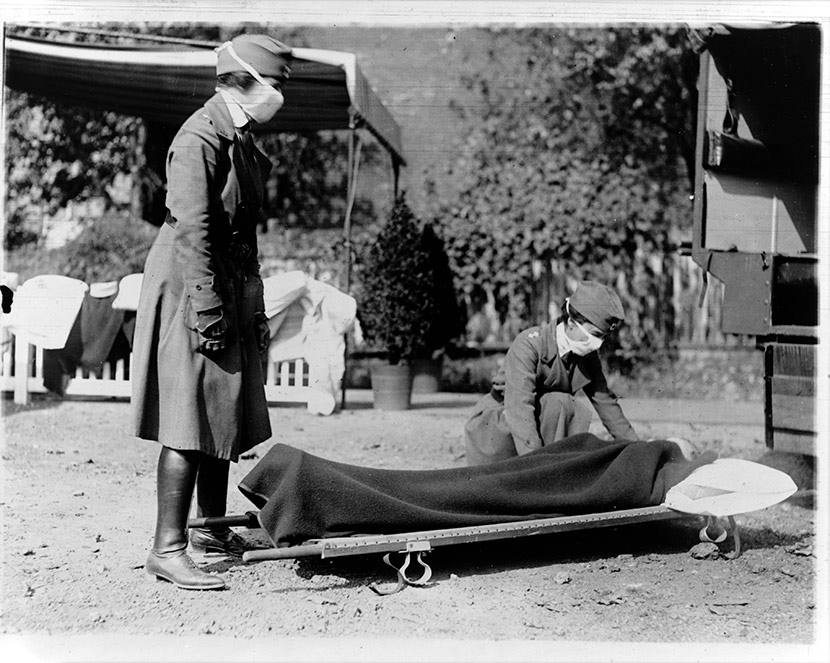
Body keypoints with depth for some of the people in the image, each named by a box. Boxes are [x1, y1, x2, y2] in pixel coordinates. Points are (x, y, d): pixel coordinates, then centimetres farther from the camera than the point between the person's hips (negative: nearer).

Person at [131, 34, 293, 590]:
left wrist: (254, 309, 19)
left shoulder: (241, 140, 16)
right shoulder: (200, 139, -14)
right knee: (189, 425, -9)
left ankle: (213, 529, 26)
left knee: (226, 419, 14)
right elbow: (191, 231, -20)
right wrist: (206, 311, -22)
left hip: (232, 293, 9)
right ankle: (168, 548, -4)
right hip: (191, 291, -9)